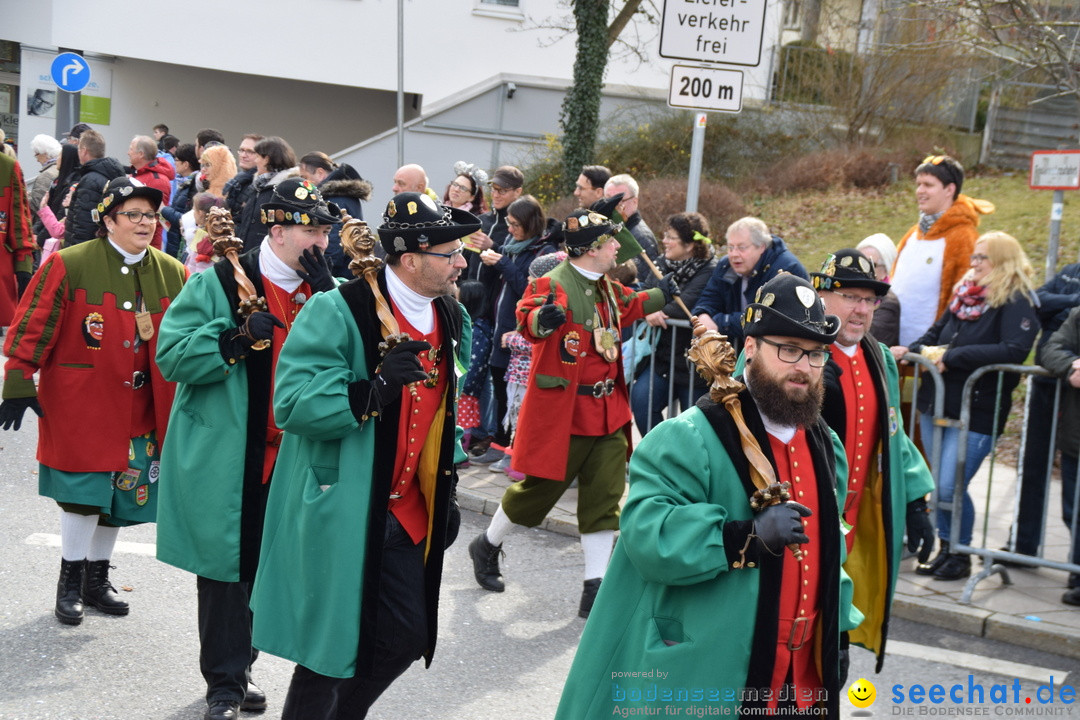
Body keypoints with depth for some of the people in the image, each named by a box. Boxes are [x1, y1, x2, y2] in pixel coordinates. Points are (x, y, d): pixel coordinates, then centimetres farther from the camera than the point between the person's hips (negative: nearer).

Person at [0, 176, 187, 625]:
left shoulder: (172, 275, 4)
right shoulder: (69, 266, -10)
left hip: (138, 410, 5)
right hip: (80, 406, -5)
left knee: (120, 493, 12)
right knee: (83, 492, -4)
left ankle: (97, 578, 29)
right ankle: (70, 583, 15)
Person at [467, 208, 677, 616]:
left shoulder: (606, 287, 12)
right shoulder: (554, 284, -17)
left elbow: (625, 308, 34)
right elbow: (527, 317, -36)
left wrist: (659, 297, 32)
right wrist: (541, 319, -56)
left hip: (609, 411, 8)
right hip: (562, 411, -7)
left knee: (604, 499, 3)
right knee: (540, 489, 7)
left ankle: (596, 589, 9)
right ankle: (487, 547, 33)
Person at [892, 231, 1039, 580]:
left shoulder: (1017, 301, -8)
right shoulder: (964, 294, 13)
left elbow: (1015, 350, -22)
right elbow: (937, 333, 21)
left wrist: (954, 356, -21)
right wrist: (912, 349, 0)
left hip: (977, 411, -7)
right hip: (937, 403, 7)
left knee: (950, 488, -9)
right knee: (938, 485, 10)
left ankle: (961, 555, 11)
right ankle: (945, 549, 24)